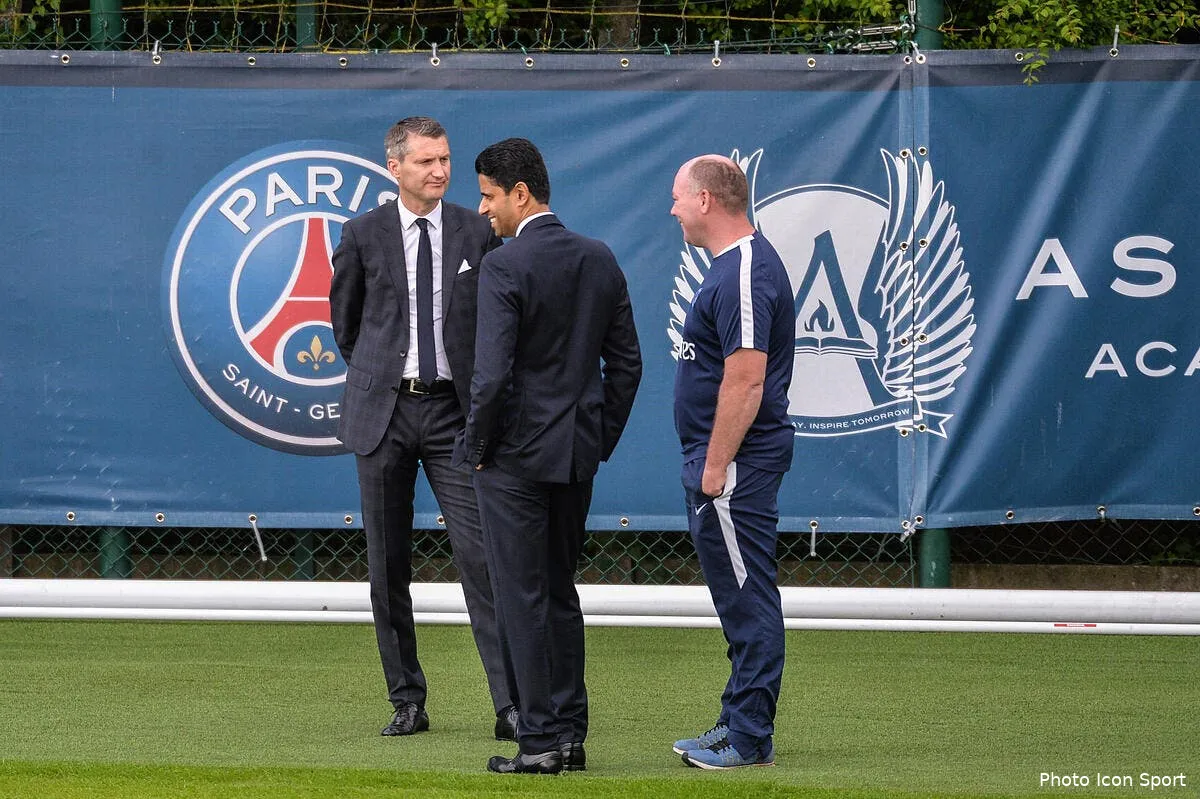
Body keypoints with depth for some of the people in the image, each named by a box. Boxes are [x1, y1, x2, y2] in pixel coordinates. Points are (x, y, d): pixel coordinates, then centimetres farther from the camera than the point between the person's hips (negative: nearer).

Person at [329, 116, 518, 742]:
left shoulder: (478, 233, 4)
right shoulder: (364, 235, 3)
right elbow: (344, 316, 17)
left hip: (453, 409, -1)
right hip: (382, 410, 1)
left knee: (479, 555, -9)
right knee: (387, 565, 4)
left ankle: (510, 707, -11)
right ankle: (407, 700, 14)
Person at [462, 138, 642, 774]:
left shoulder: (503, 266, -16)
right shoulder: (600, 260, 6)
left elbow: (492, 374, -21)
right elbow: (626, 362, 10)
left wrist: (479, 446, -7)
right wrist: (601, 438, 15)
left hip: (515, 457, -7)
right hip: (577, 456, 7)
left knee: (522, 600, -1)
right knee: (560, 592, 15)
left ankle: (540, 740, 0)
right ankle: (570, 736, 17)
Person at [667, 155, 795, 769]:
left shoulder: (745, 274, -17)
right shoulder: (735, 265, 16)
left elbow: (746, 380, -23)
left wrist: (717, 468, -22)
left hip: (735, 465, -11)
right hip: (718, 463, 11)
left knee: (747, 600, -7)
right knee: (741, 601, 15)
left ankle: (750, 739, -6)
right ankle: (740, 725, 21)